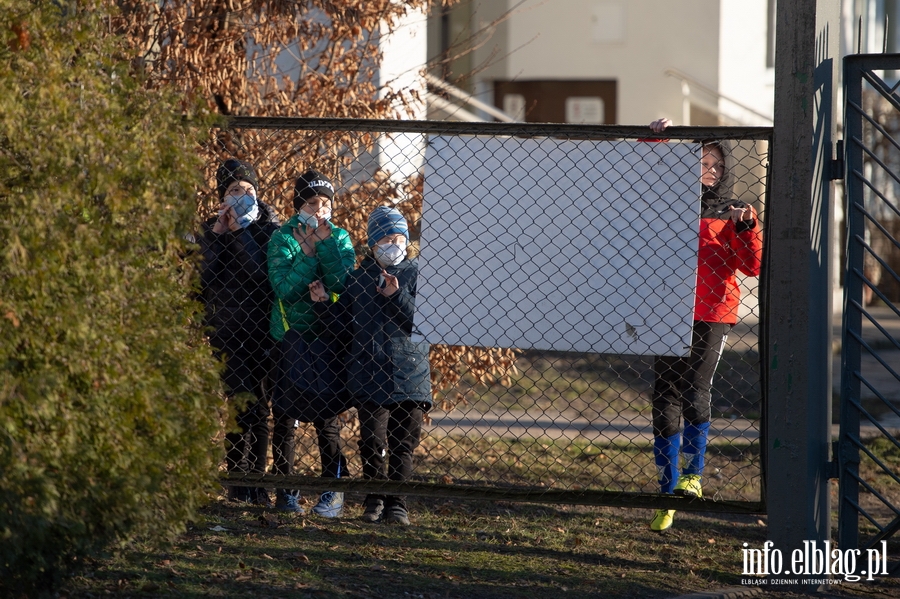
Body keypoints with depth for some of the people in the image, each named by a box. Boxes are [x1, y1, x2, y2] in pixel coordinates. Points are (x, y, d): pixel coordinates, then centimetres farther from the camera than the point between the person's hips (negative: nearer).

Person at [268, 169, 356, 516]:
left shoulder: (339, 238, 6)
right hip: (291, 333, 0)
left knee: (326, 412, -2)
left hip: (329, 333, 1)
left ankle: (333, 489, 4)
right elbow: (284, 289, -13)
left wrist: (325, 243, -14)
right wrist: (308, 253, -17)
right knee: (284, 409, -1)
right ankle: (285, 486, 9)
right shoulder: (282, 238, 0)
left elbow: (343, 284, -11)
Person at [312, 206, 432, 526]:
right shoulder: (358, 279, 10)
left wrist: (397, 296, -17)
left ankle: (397, 505, 10)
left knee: (403, 445, 1)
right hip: (369, 375, 1)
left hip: (409, 375, -1)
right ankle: (374, 501, 13)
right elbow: (347, 328, 14)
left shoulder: (416, 275, 3)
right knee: (372, 442, -4)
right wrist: (324, 303, 1)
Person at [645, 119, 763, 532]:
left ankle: (693, 474, -2)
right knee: (665, 402, 1)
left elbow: (752, 266, 0)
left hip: (713, 315, -2)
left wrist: (747, 226, -14)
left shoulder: (730, 214, 10)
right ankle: (668, 492, 9)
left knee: (694, 393, -19)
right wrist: (652, 141, 3)